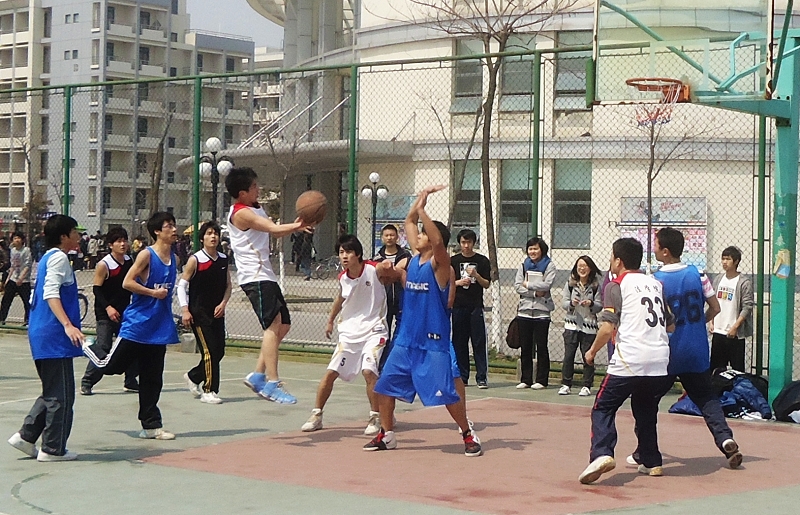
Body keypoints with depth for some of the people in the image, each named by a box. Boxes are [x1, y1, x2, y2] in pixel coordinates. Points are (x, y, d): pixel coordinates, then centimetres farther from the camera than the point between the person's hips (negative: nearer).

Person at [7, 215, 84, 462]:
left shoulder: (47, 258, 19)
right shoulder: (59, 258, -10)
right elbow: (51, 294, -22)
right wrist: (68, 325, -32)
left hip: (42, 335, 10)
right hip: (54, 337, -10)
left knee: (52, 393, 17)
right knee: (60, 395, -3)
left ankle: (26, 436, 14)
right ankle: (53, 449, 2)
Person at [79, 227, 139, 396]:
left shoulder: (129, 262, 5)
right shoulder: (103, 265, -12)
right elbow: (97, 289, -11)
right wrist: (108, 307, -22)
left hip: (124, 312, 6)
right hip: (105, 314, -6)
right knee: (103, 349, -11)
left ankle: (130, 382, 21)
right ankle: (87, 382, 0)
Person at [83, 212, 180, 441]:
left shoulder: (174, 258, 10)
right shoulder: (146, 255, -11)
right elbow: (127, 282, -16)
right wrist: (153, 292, -18)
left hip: (158, 327, 6)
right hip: (137, 324, -6)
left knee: (153, 379, 7)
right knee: (111, 366, 3)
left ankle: (151, 426, 12)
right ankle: (89, 347, 33)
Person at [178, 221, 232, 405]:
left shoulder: (223, 259, 7)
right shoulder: (195, 260, -8)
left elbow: (228, 285, 14)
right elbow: (182, 284, -5)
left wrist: (223, 304, -2)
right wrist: (185, 310, -13)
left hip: (217, 312, 6)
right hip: (199, 313, -6)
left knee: (219, 351, 7)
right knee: (210, 351, -11)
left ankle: (193, 376, 30)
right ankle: (209, 391, -3)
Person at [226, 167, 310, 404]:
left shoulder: (256, 208, 17)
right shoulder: (242, 213, -14)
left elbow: (276, 231, 16)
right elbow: (274, 228, -22)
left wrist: (296, 226, 0)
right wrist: (298, 225, -16)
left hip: (265, 274, 10)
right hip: (255, 276, -10)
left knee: (283, 325, 11)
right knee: (273, 325, -17)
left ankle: (258, 375, 13)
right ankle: (272, 384, -23)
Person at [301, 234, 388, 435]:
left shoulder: (374, 270, -13)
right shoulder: (343, 277, 1)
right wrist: (330, 320, 31)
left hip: (373, 330, -5)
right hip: (349, 331, 5)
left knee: (368, 371, -22)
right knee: (330, 372, -1)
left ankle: (375, 418, -6)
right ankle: (316, 415, 13)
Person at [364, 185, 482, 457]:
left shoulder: (439, 263, -11)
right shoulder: (415, 258, 8)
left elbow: (439, 240, -31)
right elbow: (409, 222, 14)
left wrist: (422, 208, -31)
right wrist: (419, 200, 2)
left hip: (433, 343, -7)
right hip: (406, 340, 7)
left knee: (447, 394, -6)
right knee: (385, 386, 6)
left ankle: (468, 435, 11)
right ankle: (386, 435, 19)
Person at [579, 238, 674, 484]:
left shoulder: (616, 286, -1)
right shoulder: (655, 284, 17)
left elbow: (607, 328, -10)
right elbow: (671, 325, 22)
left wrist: (592, 351, 5)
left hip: (629, 362, -6)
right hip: (660, 363, 6)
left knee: (603, 408, 1)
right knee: (645, 411, 24)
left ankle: (602, 454, -21)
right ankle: (651, 462, 24)